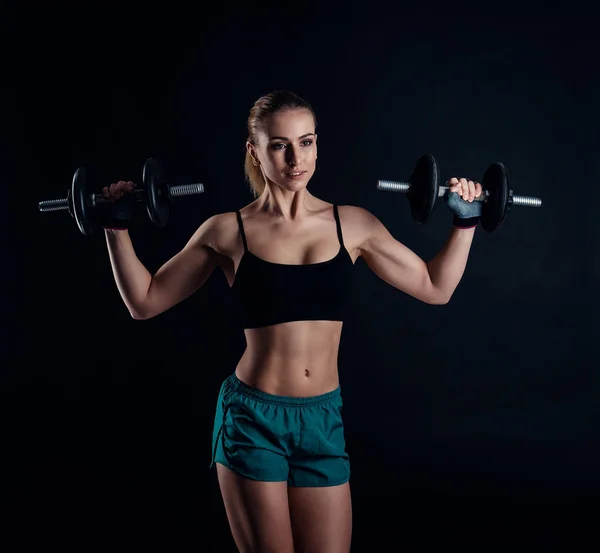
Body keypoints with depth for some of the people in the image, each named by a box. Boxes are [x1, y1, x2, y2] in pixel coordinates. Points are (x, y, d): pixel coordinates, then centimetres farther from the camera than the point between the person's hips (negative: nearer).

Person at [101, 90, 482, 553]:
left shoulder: (353, 224, 3)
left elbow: (435, 288, 12)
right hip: (252, 419, -2)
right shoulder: (228, 231, -2)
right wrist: (118, 226, 0)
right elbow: (145, 302, 6)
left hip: (323, 421, 2)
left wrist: (465, 221, 8)